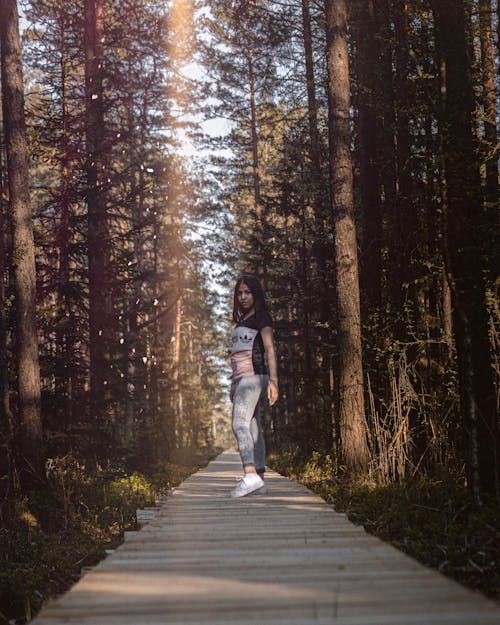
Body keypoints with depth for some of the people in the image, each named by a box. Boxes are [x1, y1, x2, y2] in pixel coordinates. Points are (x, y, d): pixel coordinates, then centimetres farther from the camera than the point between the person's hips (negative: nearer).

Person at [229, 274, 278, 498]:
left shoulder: (262, 318, -2)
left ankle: (251, 476, -32)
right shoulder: (242, 321, 23)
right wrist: (233, 385, 24)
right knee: (253, 429, 5)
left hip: (254, 376, -9)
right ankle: (259, 480, 5)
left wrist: (273, 380, -22)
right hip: (242, 378, 9)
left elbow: (270, 350, -12)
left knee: (240, 424, -22)